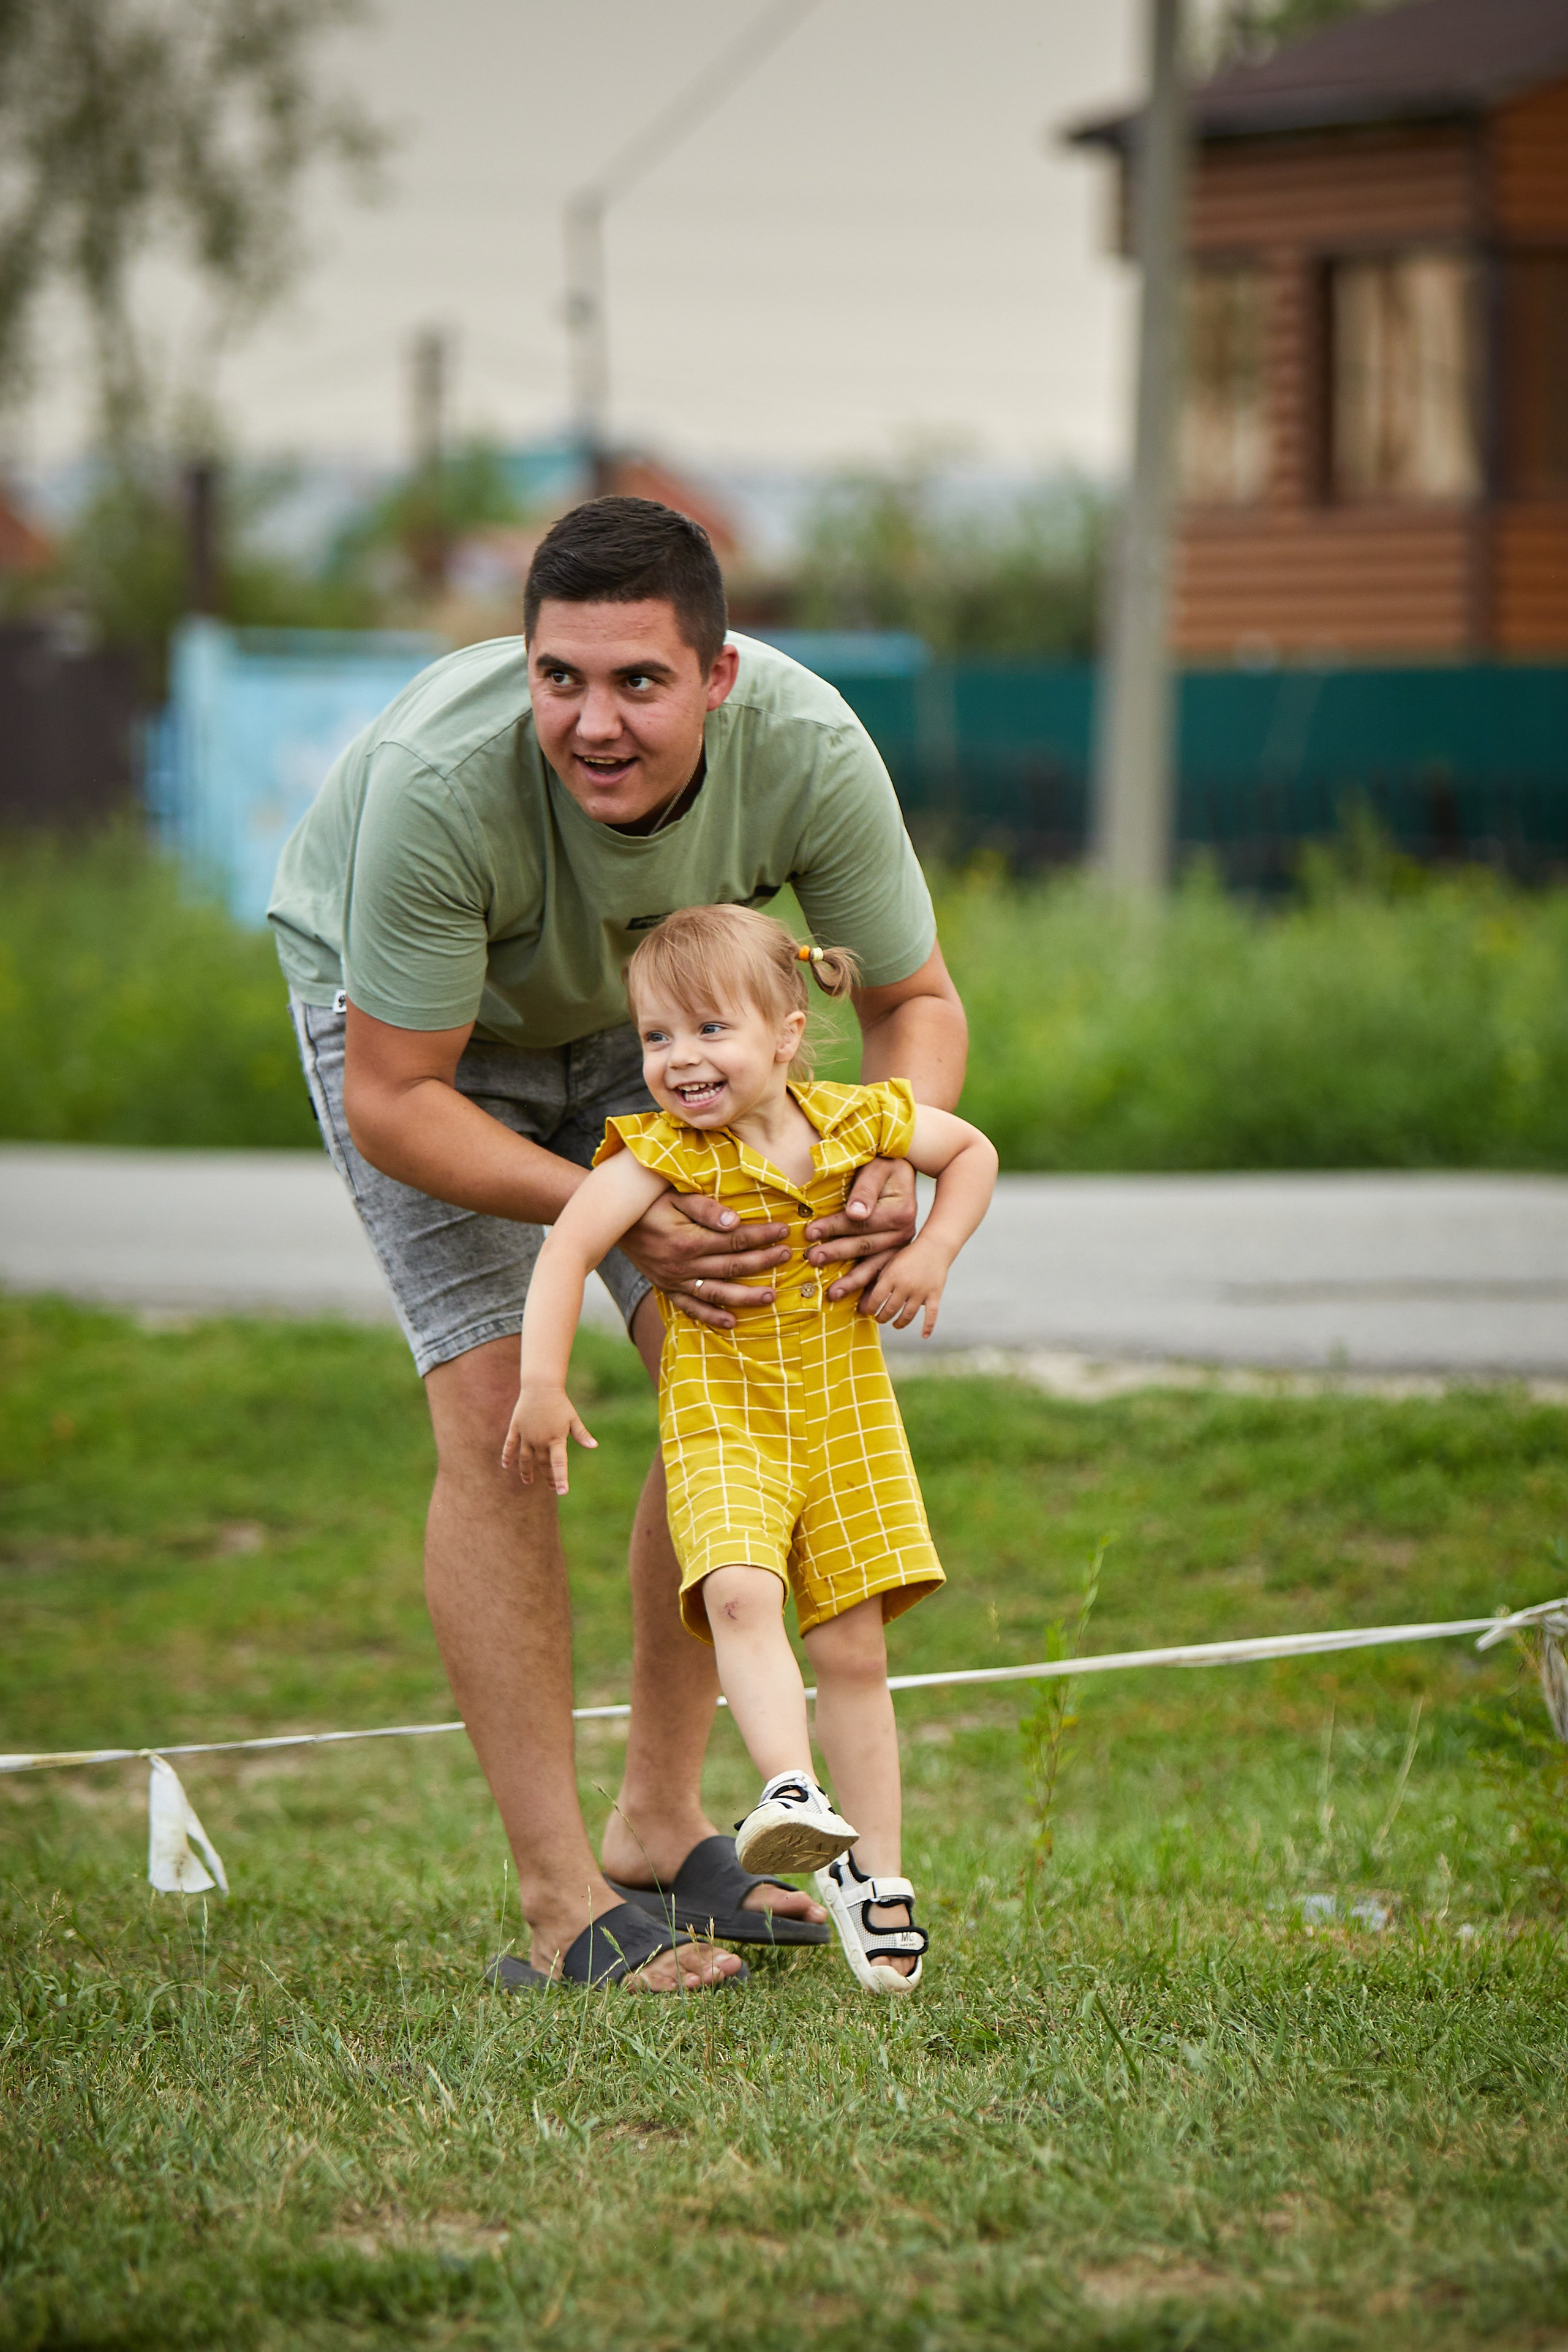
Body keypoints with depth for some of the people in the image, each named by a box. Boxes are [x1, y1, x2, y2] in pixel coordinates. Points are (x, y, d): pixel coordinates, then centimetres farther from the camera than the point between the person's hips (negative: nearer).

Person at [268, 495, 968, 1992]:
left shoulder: (807, 751, -32)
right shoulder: (439, 783, -42)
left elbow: (914, 997, -15)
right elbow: (393, 1100, -32)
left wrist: (894, 1167, -36)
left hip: (630, 1005, 4)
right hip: (396, 1008, -4)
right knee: (497, 1415, -16)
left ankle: (663, 1824, 9)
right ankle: (560, 1899, -12)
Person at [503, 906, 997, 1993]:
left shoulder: (855, 1121, -5)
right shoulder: (663, 1151, -14)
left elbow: (974, 1151, 12)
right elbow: (569, 1245, -23)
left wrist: (933, 1252, -3)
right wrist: (544, 1384, -30)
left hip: (845, 1413, 2)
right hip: (722, 1414, -2)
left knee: (854, 1647, 4)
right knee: (742, 1591, -30)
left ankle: (872, 1872, 13)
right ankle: (791, 1791, -35)